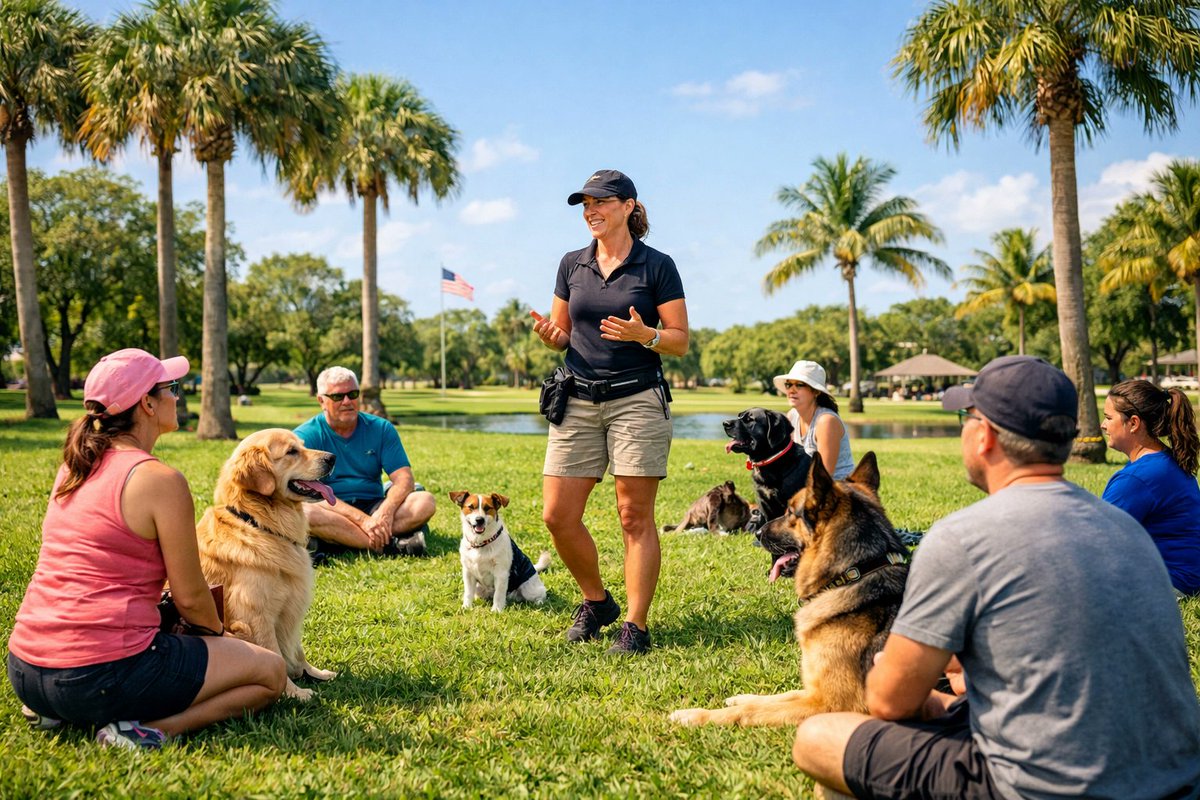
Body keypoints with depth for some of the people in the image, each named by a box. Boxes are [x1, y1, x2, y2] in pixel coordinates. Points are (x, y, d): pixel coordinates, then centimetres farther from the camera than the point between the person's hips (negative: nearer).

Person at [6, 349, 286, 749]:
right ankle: (150, 729, -12)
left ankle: (55, 710, 15)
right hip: (104, 673, -8)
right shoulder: (160, 479, -12)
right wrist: (220, 633, 16)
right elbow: (190, 596, -7)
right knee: (271, 672, 5)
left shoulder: (72, 467, 11)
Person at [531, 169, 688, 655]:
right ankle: (596, 602, 23)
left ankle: (636, 625, 6)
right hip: (578, 401, 5)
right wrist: (549, 335, -7)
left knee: (635, 517, -3)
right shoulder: (572, 265, 11)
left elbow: (680, 342, -2)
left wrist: (642, 334, -21)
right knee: (557, 515, 1)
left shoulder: (657, 266, -1)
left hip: (637, 400, -4)